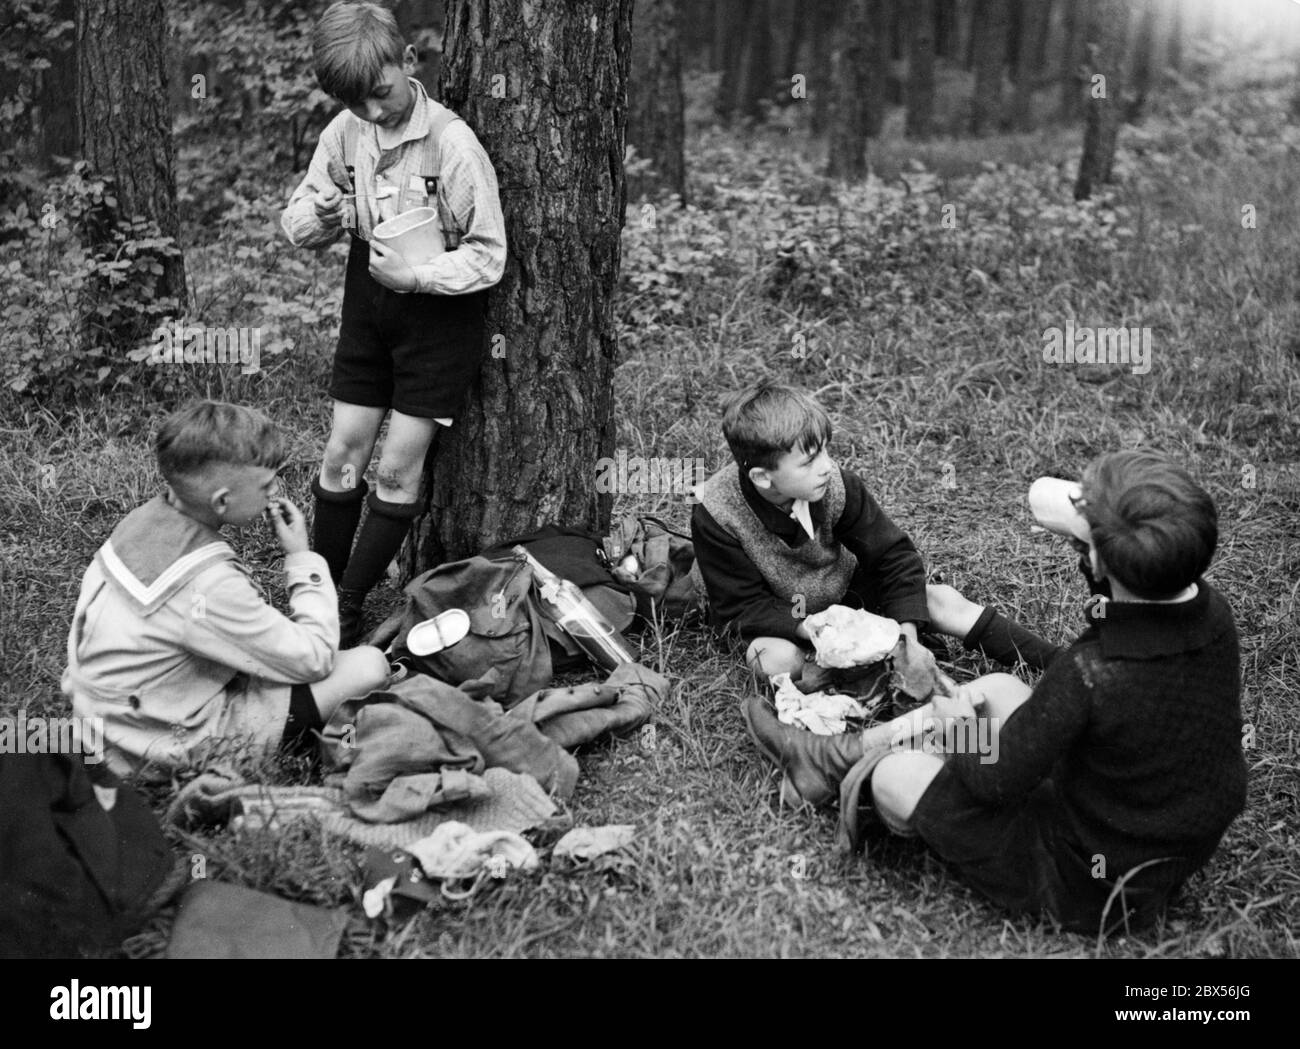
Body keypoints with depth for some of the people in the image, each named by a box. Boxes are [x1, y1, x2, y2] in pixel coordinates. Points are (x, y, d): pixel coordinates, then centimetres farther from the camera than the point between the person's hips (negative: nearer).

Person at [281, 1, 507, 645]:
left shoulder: (453, 145, -20)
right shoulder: (344, 132, -5)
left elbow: (488, 255, -16)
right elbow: (295, 225, 4)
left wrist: (415, 277, -28)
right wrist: (321, 216, -18)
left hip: (439, 310, -4)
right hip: (367, 307, 5)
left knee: (397, 470, 0)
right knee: (341, 457, 7)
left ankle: (348, 610, 11)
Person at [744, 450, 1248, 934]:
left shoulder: (1089, 675, -36)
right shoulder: (1212, 611, -14)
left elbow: (994, 779, -19)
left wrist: (958, 730, -1)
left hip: (1095, 893, -8)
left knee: (896, 778, 2)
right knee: (998, 690, 16)